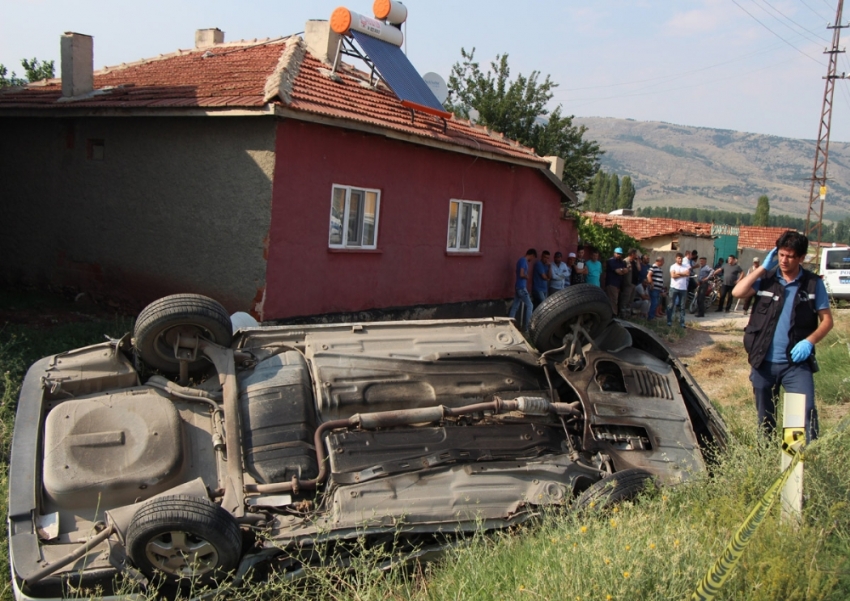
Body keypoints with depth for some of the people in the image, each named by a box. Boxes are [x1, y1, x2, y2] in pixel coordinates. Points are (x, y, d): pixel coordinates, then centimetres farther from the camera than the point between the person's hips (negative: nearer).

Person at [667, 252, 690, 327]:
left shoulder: (685, 267, 12)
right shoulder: (673, 266, 3)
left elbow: (688, 274, -7)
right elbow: (673, 275, -12)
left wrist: (678, 273, -10)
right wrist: (683, 274, -5)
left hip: (683, 289, 3)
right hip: (674, 288, -3)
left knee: (682, 307, 4)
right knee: (671, 305, -2)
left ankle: (681, 322, 7)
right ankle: (669, 321, 4)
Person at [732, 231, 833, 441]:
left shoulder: (813, 284, 0)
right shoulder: (766, 278, 0)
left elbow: (827, 320, 2)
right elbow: (737, 292, -14)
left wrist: (809, 341, -15)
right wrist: (763, 267, -12)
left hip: (797, 362, -1)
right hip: (764, 361, 1)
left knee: (806, 410, -14)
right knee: (765, 416, 13)